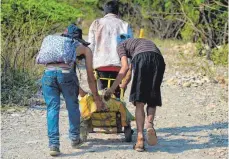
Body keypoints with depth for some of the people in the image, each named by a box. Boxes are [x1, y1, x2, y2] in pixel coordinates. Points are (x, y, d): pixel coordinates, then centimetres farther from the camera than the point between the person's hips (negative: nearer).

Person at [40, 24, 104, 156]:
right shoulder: (85, 48, 25)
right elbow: (90, 76, 26)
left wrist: (81, 91, 53)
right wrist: (96, 97, 38)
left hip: (48, 72, 2)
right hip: (65, 73, -2)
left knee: (52, 108, 8)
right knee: (73, 106, 20)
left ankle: (54, 144, -1)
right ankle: (75, 139, 29)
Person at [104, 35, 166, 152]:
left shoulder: (120, 45, 25)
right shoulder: (138, 42, 45)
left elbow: (125, 67, 7)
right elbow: (131, 69, 57)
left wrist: (112, 89, 9)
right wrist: (123, 85, 73)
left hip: (142, 58, -4)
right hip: (158, 59, 5)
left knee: (139, 103, 2)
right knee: (152, 101, 15)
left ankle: (140, 139, -7)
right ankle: (149, 124, -13)